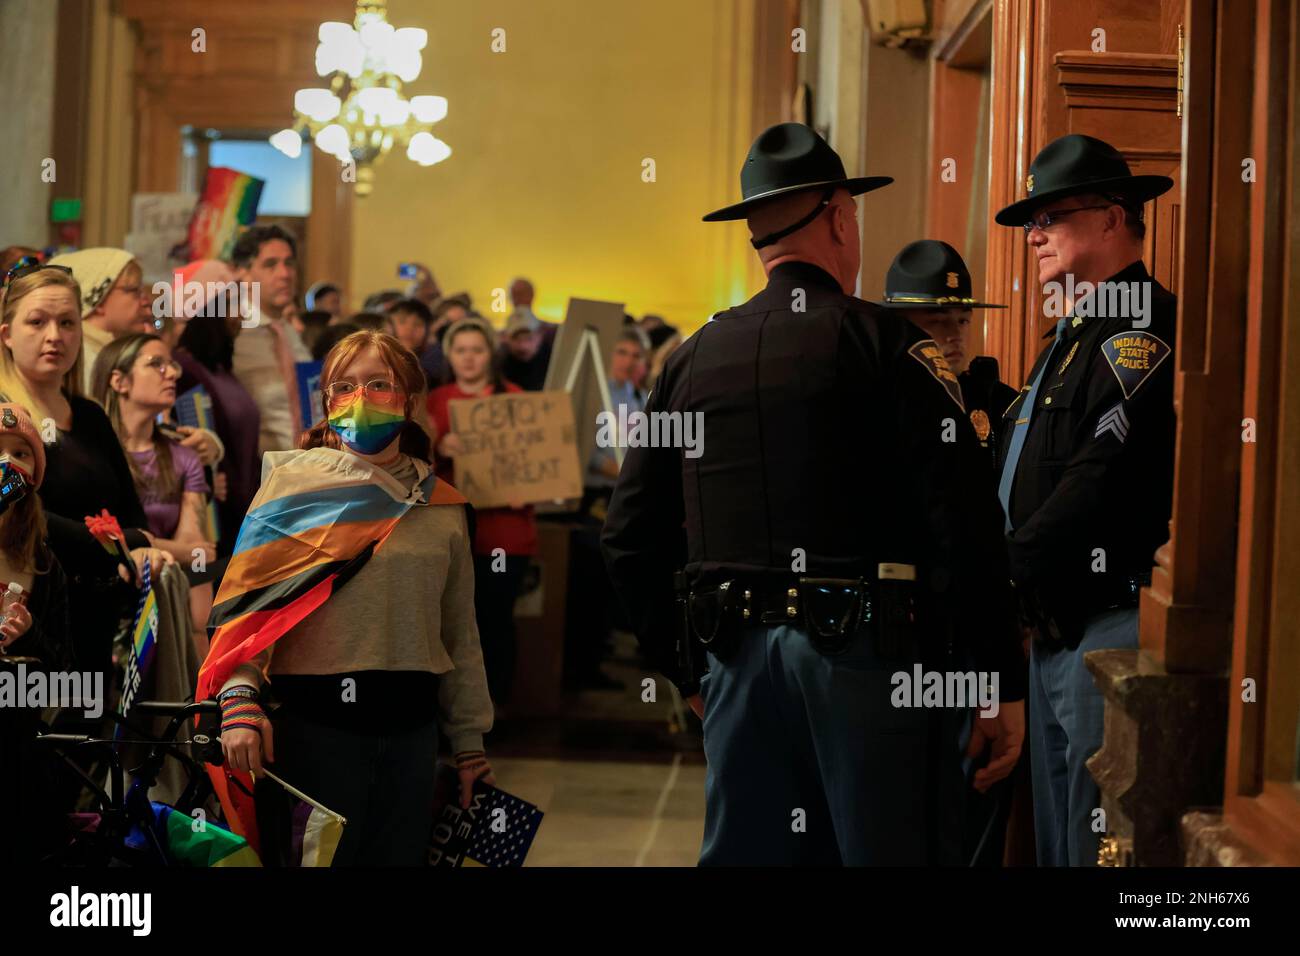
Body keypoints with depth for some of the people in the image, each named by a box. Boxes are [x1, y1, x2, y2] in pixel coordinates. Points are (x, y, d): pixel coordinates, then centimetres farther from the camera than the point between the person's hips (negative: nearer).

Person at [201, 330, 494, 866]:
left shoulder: (440, 505, 10)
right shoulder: (294, 481, 0)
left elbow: (460, 633, 15)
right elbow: (248, 595, -7)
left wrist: (469, 742, 16)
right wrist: (240, 699, -21)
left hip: (411, 723, 3)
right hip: (315, 719, -3)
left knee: (401, 856, 9)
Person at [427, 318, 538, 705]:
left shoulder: (514, 397, 7)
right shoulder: (436, 400, 11)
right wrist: (439, 448, -21)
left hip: (504, 525, -1)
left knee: (496, 616, -4)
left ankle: (496, 704, 3)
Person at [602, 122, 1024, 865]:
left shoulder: (696, 357, 10)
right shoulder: (886, 345, -5)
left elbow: (632, 536, 12)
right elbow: (966, 524, -11)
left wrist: (685, 671, 21)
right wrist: (1004, 684, -7)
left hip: (742, 660, 5)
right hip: (867, 656, -5)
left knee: (745, 851, 12)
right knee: (889, 850, 2)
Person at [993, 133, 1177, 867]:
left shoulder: (1144, 327, -11)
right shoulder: (1073, 335, 21)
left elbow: (1107, 477, -21)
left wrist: (1009, 569, -16)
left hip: (1110, 626, -10)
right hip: (1056, 627, 10)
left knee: (1100, 844, -7)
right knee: (1056, 837, 14)